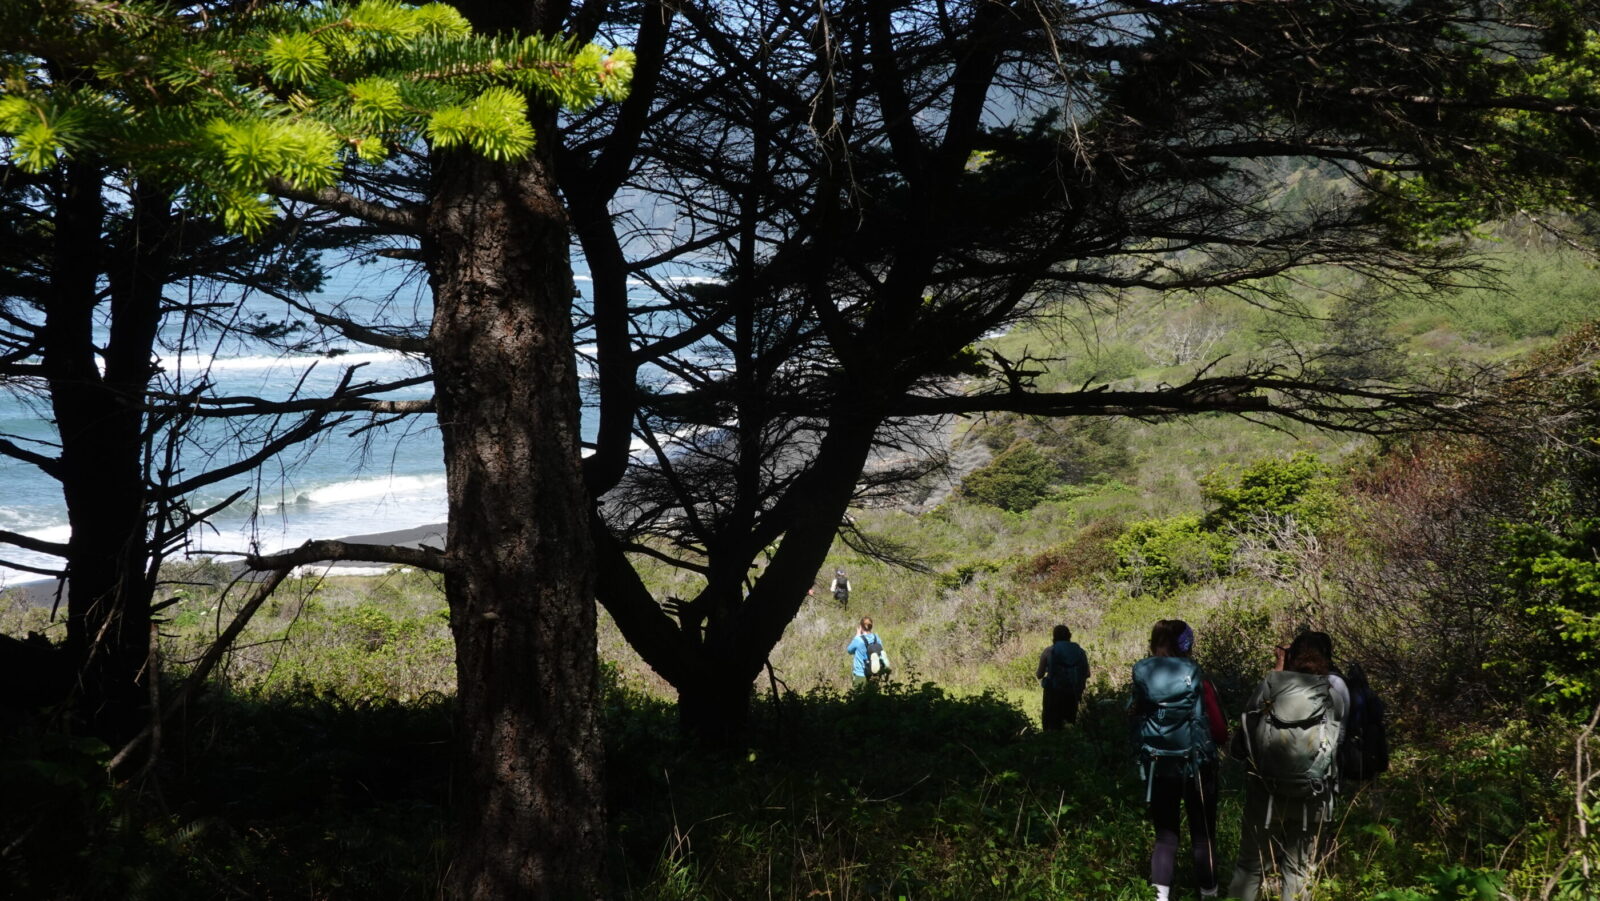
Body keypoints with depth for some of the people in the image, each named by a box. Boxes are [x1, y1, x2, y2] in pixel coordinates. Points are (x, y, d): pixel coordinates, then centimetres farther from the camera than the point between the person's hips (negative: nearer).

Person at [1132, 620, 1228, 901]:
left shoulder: (1142, 676, -4)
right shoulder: (1196, 678, -13)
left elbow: (1137, 715, 9)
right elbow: (1218, 727, -8)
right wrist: (1221, 739, 13)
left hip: (1156, 765, 3)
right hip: (1196, 764, -3)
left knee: (1165, 834, 10)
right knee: (1203, 834, 10)